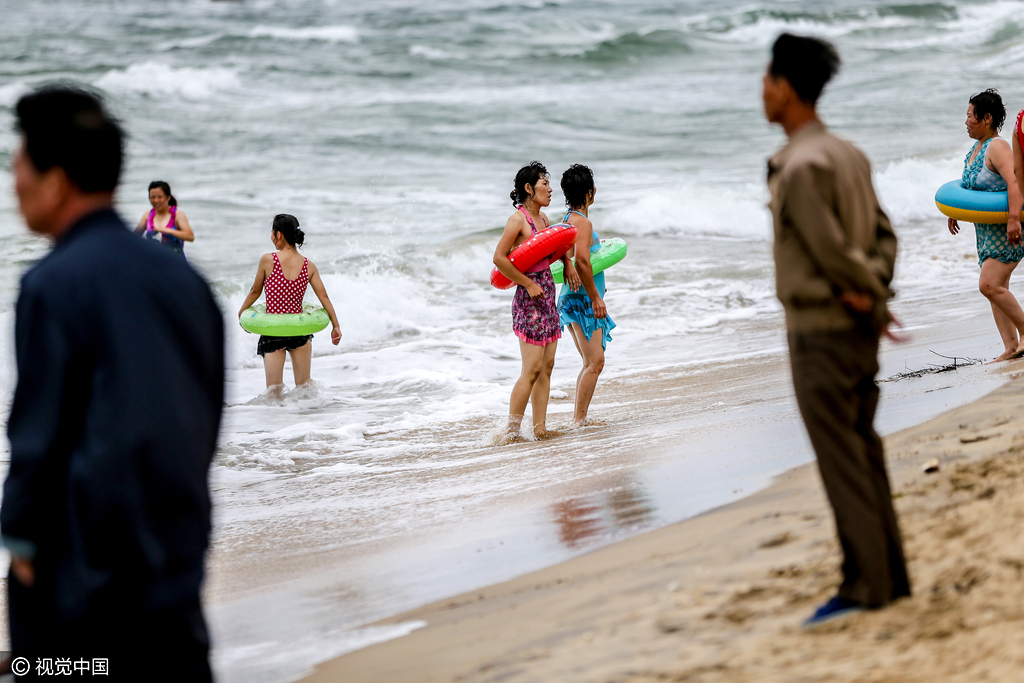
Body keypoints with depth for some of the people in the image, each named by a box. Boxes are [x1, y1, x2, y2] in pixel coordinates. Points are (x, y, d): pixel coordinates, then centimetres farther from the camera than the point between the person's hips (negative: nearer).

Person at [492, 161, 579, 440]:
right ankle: (511, 431, -5)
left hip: (547, 294, 9)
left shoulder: (542, 218, 12)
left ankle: (540, 428, 12)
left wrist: (567, 262, 15)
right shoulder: (518, 219, -13)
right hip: (529, 300, -9)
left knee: (547, 366, 8)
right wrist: (528, 284, -17)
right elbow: (499, 258, -20)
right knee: (532, 369, -10)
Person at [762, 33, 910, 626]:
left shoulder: (799, 167, -19)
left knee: (841, 459, -4)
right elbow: (884, 238, 10)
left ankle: (865, 585, -1)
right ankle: (890, 575, 19)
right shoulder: (849, 156, 11)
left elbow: (831, 251, -21)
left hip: (820, 331, -9)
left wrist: (874, 301, -6)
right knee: (864, 451, 14)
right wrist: (874, 292, -6)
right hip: (858, 331, 9)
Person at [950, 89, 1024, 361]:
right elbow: (971, 183, 28)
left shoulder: (997, 147, -18)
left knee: (989, 285, -18)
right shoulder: (977, 148, 12)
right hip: (986, 229, 10)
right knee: (995, 288, 6)